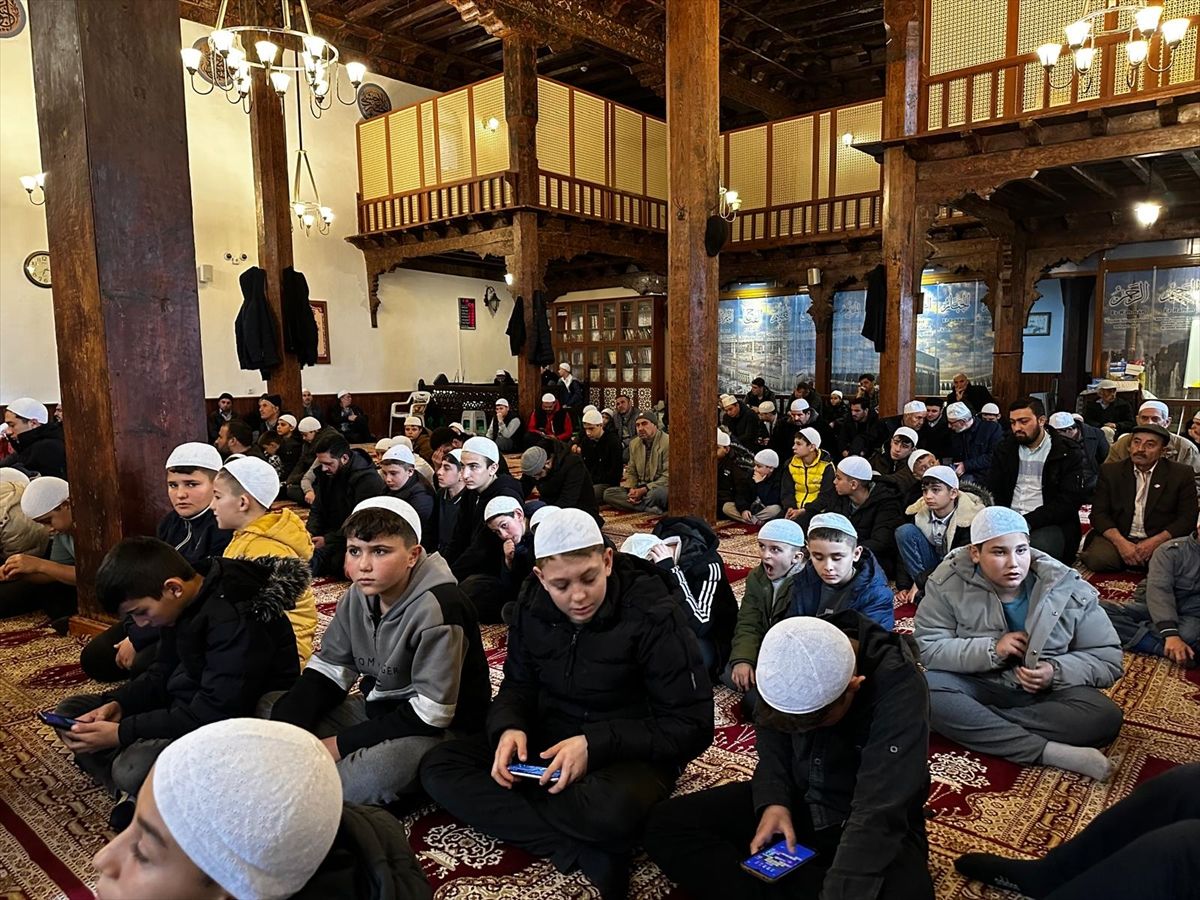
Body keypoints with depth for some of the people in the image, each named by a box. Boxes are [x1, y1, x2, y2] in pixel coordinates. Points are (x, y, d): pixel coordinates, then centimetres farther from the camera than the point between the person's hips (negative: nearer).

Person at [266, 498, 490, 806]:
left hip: (440, 727, -7)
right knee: (269, 707, 4)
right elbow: (326, 671, 2)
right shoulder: (358, 596, 0)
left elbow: (430, 713, -25)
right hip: (377, 710, 8)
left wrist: (341, 744, -21)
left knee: (371, 776, -37)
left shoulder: (437, 608, -25)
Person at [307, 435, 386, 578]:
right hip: (332, 533, 7)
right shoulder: (326, 474, 5)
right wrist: (310, 534, -8)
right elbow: (317, 511, 12)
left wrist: (328, 540, -22)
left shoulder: (368, 479, -21)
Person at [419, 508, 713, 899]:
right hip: (548, 742, 7)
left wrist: (596, 745, -28)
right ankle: (587, 852, -22)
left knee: (611, 811, -41)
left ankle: (504, 807, -12)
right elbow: (519, 684, 8)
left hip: (630, 752, -6)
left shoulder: (653, 615, -19)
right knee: (438, 767, -13)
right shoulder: (533, 607, -3)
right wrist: (509, 727, -16)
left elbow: (693, 725, -18)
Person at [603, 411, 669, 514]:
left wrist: (644, 490, -22)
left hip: (660, 488, -8)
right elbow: (631, 472, 16)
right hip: (640, 488, 8)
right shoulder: (634, 444, 13)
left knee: (657, 494, -43)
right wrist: (631, 489, -7)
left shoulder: (667, 443, -10)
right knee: (608, 493, -14)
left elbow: (668, 477, -16)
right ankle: (651, 509, -26)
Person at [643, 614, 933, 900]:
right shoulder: (792, 656, -15)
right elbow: (771, 736, 2)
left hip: (871, 824, -4)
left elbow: (878, 813, -33)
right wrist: (773, 801, -14)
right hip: (798, 799, 5)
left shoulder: (900, 686, -28)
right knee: (665, 824, -10)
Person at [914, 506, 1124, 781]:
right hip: (979, 686, -1)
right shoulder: (948, 582, -13)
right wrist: (991, 650, -25)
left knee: (1106, 718, -28)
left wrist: (1057, 671, -22)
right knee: (925, 691, -32)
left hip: (1046, 693, 1)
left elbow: (1108, 658, -4)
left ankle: (973, 721, -25)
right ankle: (1049, 752, -32)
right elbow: (928, 647, -15)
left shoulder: (1069, 588, -10)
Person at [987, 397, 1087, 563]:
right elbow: (993, 492, 10)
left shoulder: (1068, 453, 1)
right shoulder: (1004, 449, 14)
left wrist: (1027, 522, -20)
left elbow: (1068, 502, -8)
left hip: (1049, 524, -3)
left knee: (1039, 547, -37)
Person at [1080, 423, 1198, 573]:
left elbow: (1188, 518, 0)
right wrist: (1121, 542, -17)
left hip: (1160, 541, 0)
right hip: (1117, 538, 0)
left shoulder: (1181, 474, 5)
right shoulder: (1110, 471, 7)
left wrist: (1154, 542, -15)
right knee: (1098, 559, -30)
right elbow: (1099, 513, 1)